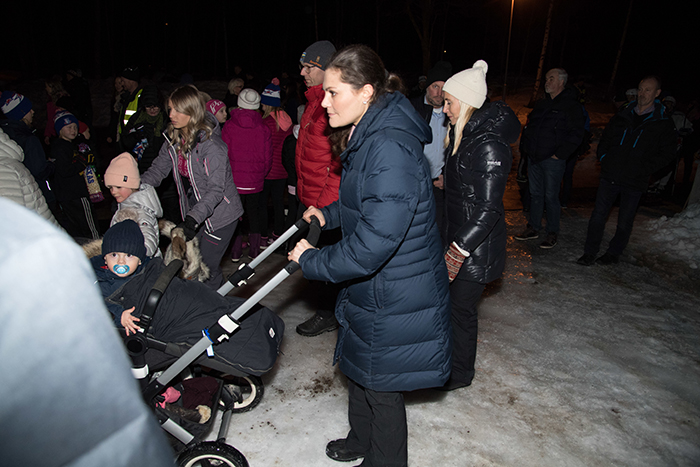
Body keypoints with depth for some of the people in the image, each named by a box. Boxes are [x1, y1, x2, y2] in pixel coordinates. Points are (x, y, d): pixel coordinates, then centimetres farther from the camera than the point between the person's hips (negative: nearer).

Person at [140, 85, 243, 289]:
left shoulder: (211, 144, -24)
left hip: (219, 215, -7)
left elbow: (216, 190, -27)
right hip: (194, 213, 7)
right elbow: (158, 168, 5)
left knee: (207, 267, -4)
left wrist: (194, 217, -38)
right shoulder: (174, 138, 0)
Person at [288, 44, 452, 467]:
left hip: (395, 299, -10)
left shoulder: (391, 149, -30)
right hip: (371, 287, 10)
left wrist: (313, 260, -19)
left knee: (381, 387, 14)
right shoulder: (366, 138, 3)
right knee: (357, 367, 27)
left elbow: (372, 245, -32)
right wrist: (329, 215, 10)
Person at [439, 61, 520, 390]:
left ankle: (460, 374, 28)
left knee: (460, 307, 5)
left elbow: (488, 209, -23)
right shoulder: (462, 133, 7)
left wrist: (457, 251, -23)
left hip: (476, 246, -8)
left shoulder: (489, 146, -22)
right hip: (457, 234, 9)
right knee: (449, 300, 18)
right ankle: (450, 359, 39)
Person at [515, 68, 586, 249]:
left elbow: (576, 135, -11)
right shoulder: (541, 104, 14)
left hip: (553, 160, -6)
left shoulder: (571, 106, -6)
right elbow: (529, 126, 23)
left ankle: (552, 233, 11)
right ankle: (533, 228, 23)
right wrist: (525, 146, 11)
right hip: (534, 158, 7)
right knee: (535, 193, 12)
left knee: (551, 196, -1)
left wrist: (559, 154, -15)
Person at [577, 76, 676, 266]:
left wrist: (645, 169, -11)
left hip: (635, 182, -2)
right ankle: (590, 253, 10)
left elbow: (667, 154, -1)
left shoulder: (664, 123, -1)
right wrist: (603, 158, 4)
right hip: (610, 176, 2)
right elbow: (605, 139, 18)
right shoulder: (622, 116, 9)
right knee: (598, 215, 1)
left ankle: (614, 253, 25)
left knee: (624, 222, 9)